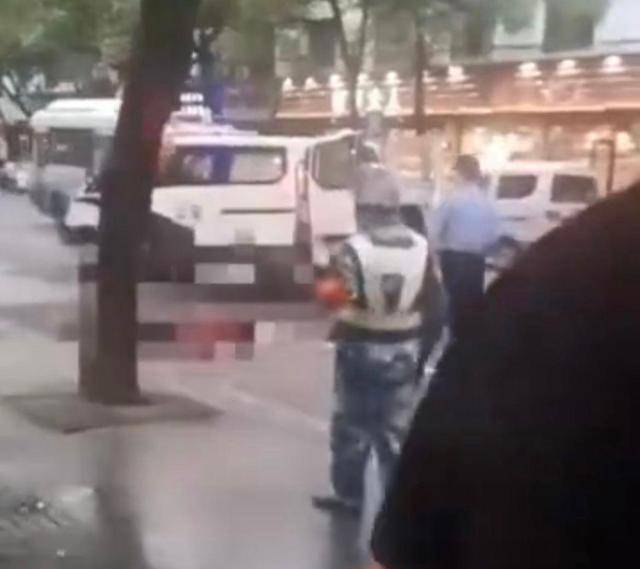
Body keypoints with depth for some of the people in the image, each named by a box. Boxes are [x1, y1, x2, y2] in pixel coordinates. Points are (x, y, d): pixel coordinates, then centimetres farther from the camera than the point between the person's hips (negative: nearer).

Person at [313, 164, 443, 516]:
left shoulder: (355, 249, -16)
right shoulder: (420, 247, 0)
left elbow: (339, 297, -22)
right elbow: (433, 308, 3)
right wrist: (422, 353, 11)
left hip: (360, 349, -3)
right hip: (403, 351, 4)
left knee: (353, 424, 11)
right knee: (397, 428, 10)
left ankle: (348, 495, 22)